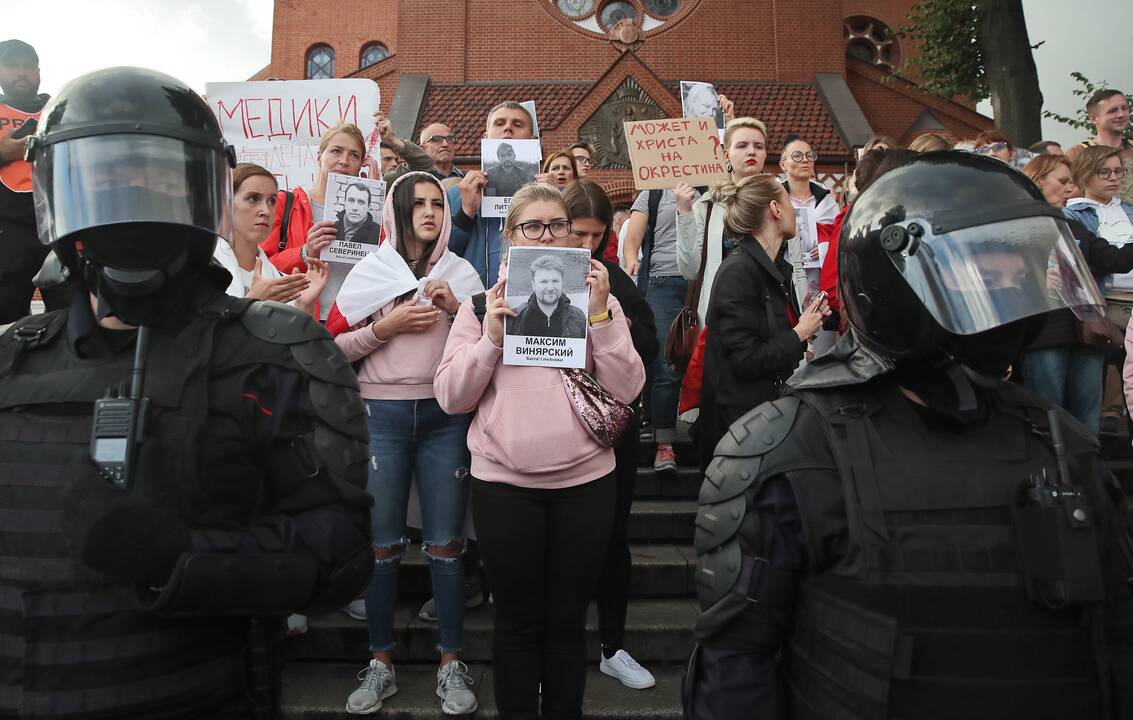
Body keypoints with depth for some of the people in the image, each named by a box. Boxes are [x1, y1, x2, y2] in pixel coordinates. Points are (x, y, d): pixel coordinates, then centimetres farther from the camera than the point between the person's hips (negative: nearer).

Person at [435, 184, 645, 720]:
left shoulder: (598, 298, 4)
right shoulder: (484, 303, 4)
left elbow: (626, 389, -4)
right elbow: (451, 397, -1)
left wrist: (599, 316, -14)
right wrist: (492, 337, -13)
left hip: (585, 481, 1)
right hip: (503, 483, 0)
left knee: (568, 619, 13)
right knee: (517, 620, 12)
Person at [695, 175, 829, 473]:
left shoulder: (777, 267, 10)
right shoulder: (737, 272, -18)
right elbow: (746, 359, -22)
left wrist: (810, 320, 3)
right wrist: (799, 335, -11)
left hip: (775, 404, 9)